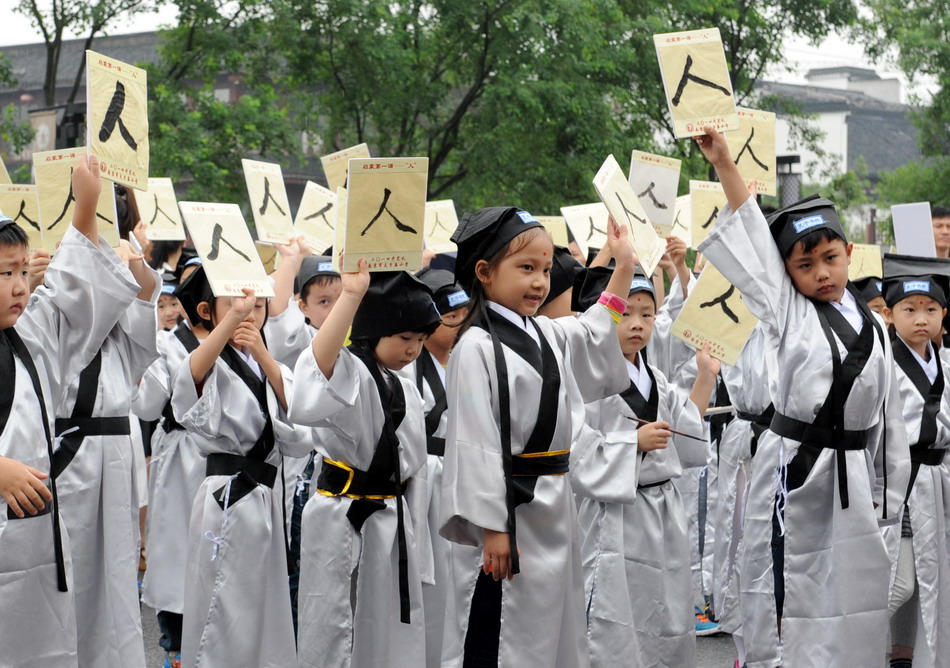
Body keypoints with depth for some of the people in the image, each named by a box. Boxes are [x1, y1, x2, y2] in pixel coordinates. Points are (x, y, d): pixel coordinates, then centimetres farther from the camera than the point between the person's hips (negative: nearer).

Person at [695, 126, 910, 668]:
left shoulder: (874, 326, 8)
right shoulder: (787, 313, -1)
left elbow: (889, 419, 11)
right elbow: (751, 236, -7)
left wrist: (887, 495, 10)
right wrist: (724, 162, -13)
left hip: (856, 476, 3)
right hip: (796, 470, -3)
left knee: (856, 593, 8)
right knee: (789, 603, -1)